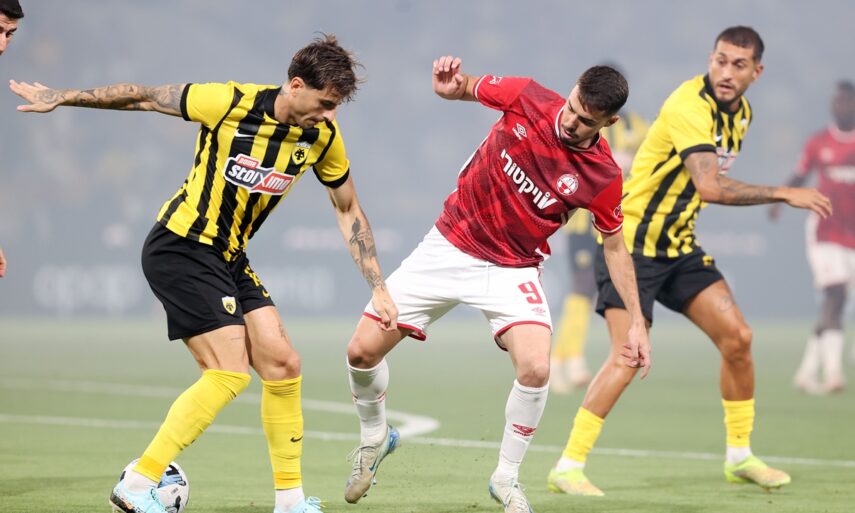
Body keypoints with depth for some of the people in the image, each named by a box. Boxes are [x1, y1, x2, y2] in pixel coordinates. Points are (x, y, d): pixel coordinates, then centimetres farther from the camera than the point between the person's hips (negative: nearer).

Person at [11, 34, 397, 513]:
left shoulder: (323, 136, -3)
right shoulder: (230, 103, -20)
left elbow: (349, 210, 11)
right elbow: (145, 97, -9)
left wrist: (379, 288, 8)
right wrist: (63, 96, -3)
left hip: (229, 258, 7)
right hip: (179, 248, -7)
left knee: (283, 366, -1)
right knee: (229, 372, -16)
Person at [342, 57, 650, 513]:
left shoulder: (602, 177, -16)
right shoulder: (526, 98, -14)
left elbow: (614, 245, 0)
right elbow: (464, 86, 3)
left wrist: (635, 321, -5)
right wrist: (450, 85, -22)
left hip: (511, 270, -2)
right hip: (448, 248, 2)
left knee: (535, 369, -26)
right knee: (362, 351, -3)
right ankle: (375, 438, 29)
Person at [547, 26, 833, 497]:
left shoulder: (741, 114, 6)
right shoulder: (690, 107, -23)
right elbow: (710, 187, -34)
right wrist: (785, 194, -32)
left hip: (678, 245, 8)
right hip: (631, 242, -8)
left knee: (737, 337, 1)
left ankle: (740, 457, 14)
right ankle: (567, 467, -10)